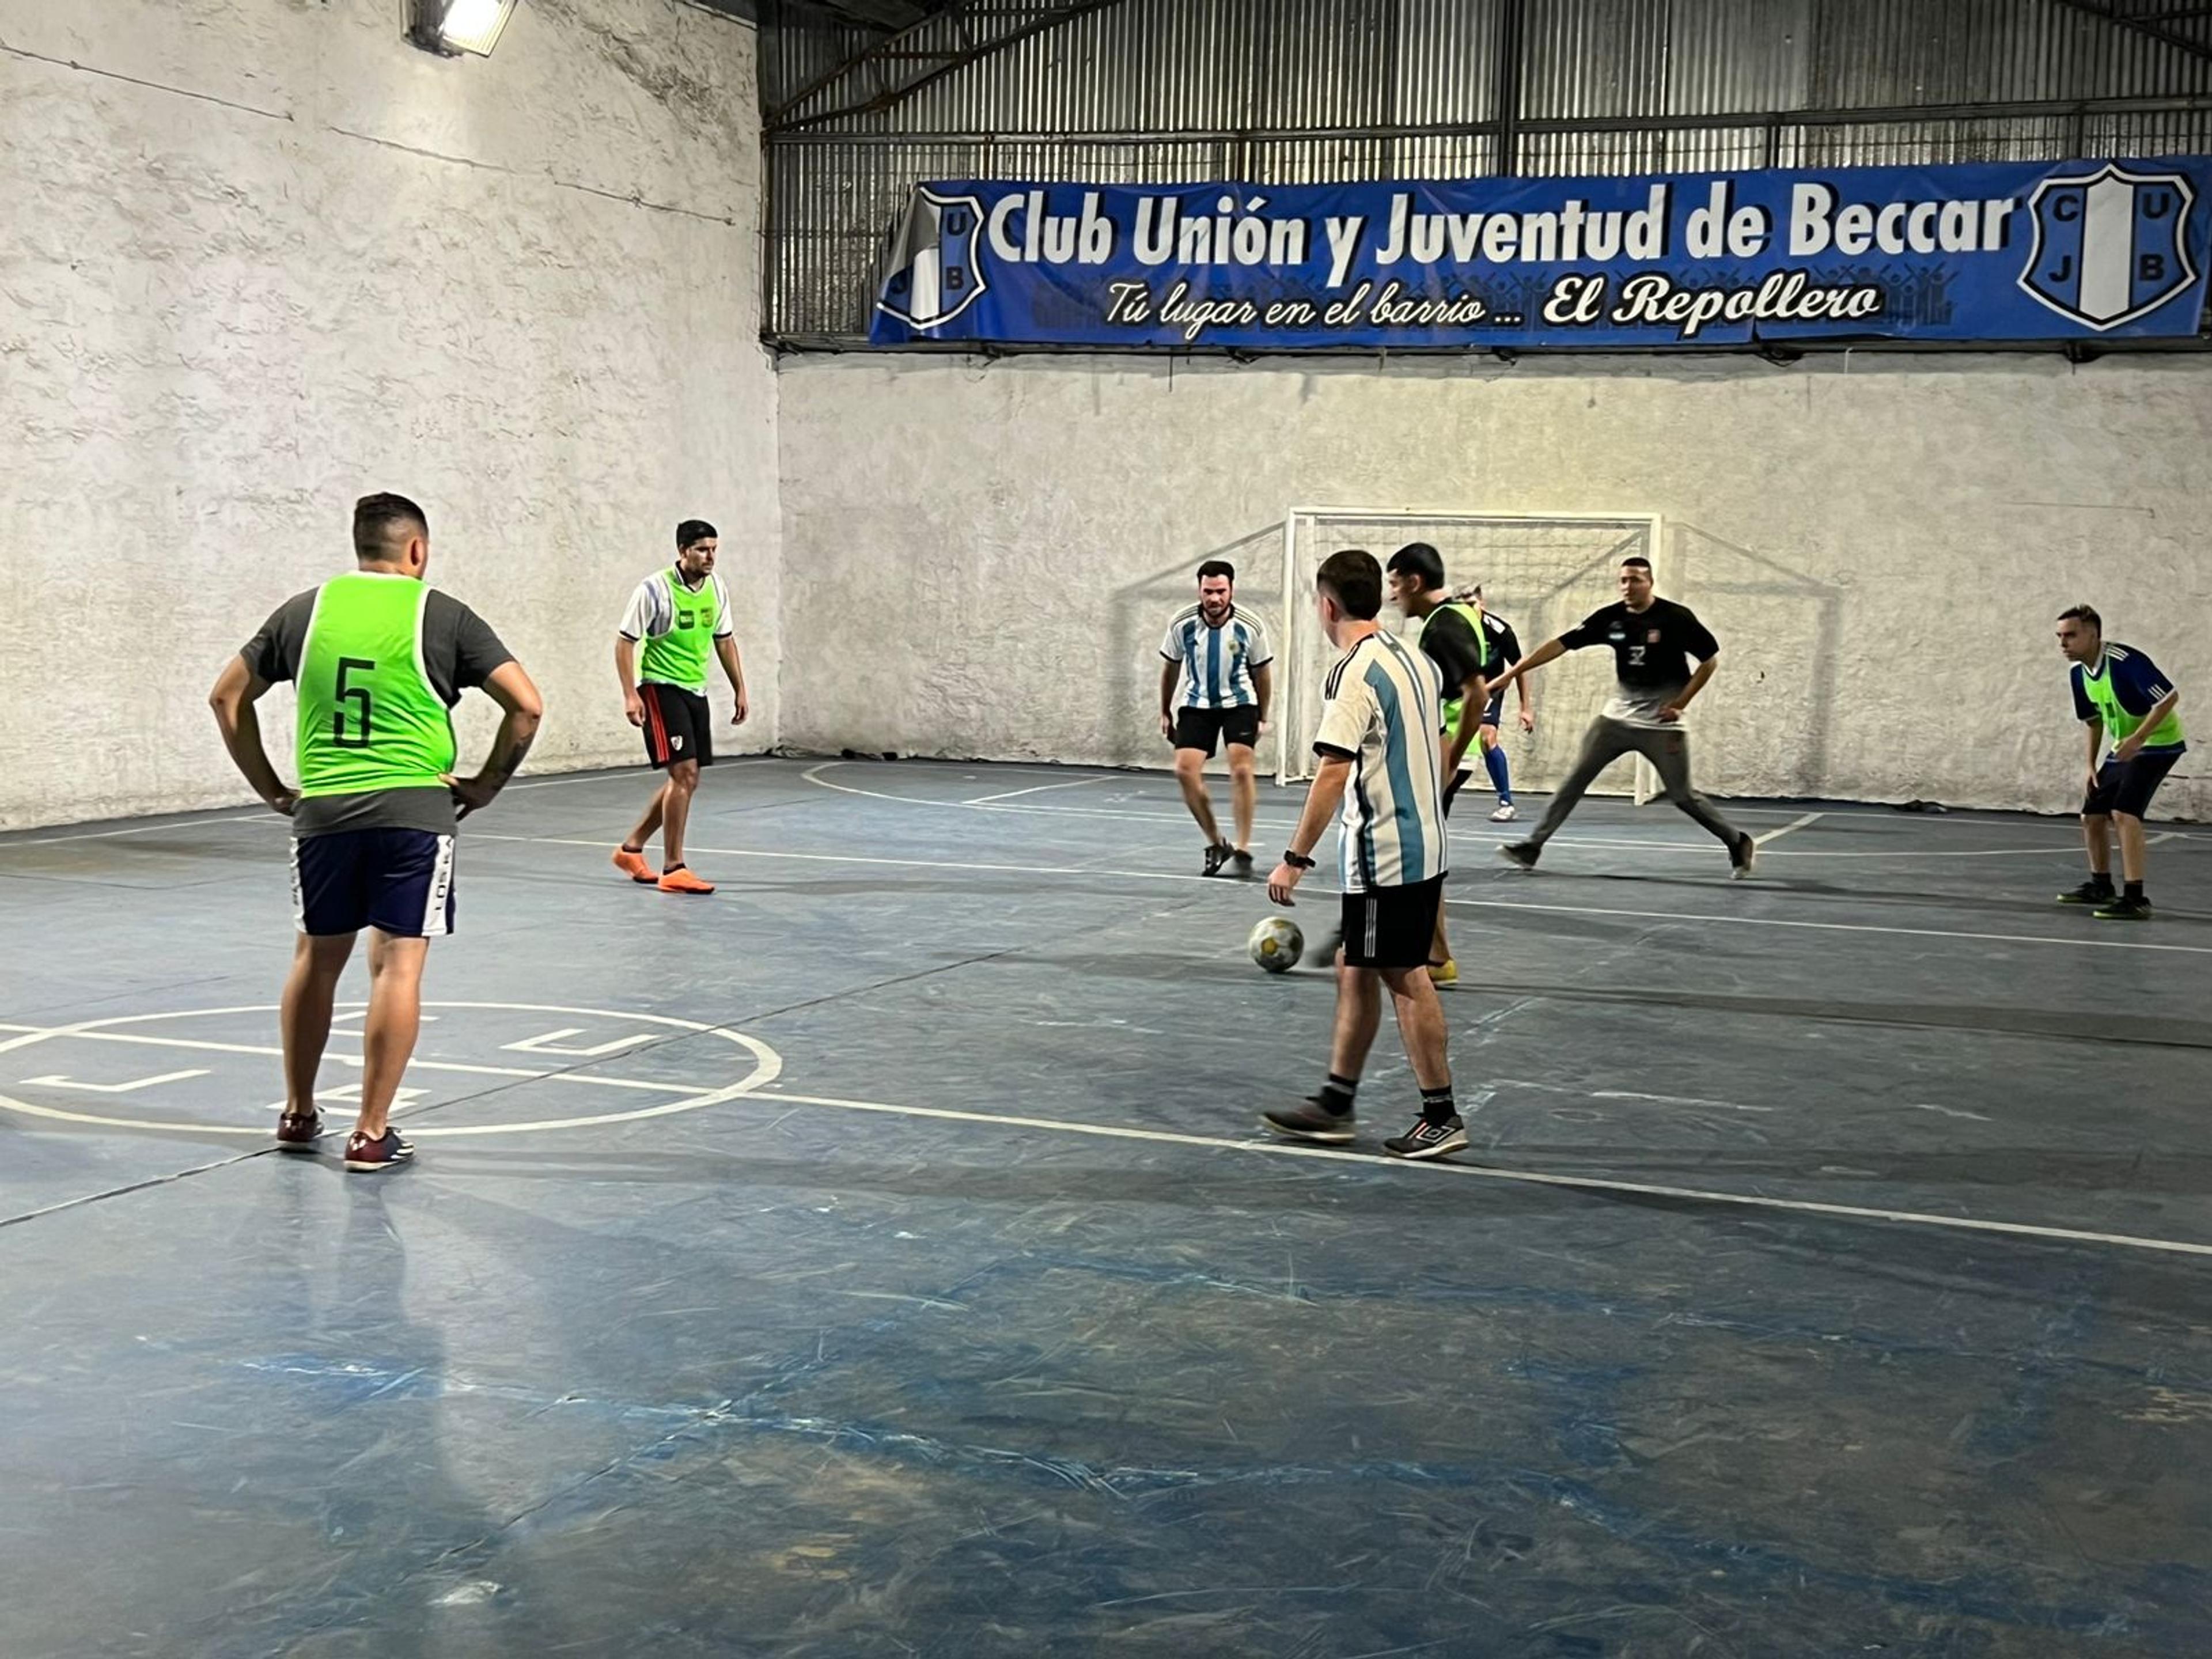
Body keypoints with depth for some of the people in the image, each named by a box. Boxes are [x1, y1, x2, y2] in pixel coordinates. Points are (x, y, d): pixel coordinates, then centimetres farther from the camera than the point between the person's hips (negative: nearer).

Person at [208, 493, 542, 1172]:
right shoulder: (443, 615, 1)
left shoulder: (306, 609, 9)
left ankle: (298, 1115, 28)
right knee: (398, 964, 1)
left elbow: (228, 697, 13)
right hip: (413, 809, -3)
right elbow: (526, 706, -5)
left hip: (321, 809, 3)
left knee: (317, 957, 17)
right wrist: (485, 786, 4)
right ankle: (371, 1134, 1)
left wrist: (271, 789, 16)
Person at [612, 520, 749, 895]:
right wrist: (630, 695, -19)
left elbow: (724, 640, 17)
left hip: (696, 691, 8)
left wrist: (740, 690, 14)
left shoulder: (716, 588, 6)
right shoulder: (655, 590, -14)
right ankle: (673, 870, -9)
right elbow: (624, 641, -12)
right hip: (661, 687, -8)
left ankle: (631, 849, 26)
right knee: (683, 773, -15)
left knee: (685, 780, 10)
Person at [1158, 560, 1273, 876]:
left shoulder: (1250, 627, -15)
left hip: (1239, 702, -2)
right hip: (1197, 704, 2)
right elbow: (1170, 668, 5)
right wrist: (1165, 712, 11)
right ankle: (1216, 844, 4)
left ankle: (1242, 850, -11)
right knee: (1185, 770, -12)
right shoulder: (1182, 624, -12)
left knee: (1242, 768, -20)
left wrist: (1262, 717, 8)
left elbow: (1261, 672, 1)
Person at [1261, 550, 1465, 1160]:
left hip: (1384, 854, -9)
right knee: (1354, 970, 15)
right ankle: (1335, 1103, 22)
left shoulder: (1353, 675, -17)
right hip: (1424, 844, 9)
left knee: (1405, 978, 0)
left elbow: (1332, 774, -22)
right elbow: (1436, 751, 18)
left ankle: (1441, 1116, 7)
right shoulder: (1415, 659, 10)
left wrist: (1295, 859, -20)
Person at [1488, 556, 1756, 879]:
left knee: (1682, 796, -1)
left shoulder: (1677, 618, -12)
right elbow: (1561, 644, -4)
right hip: (1618, 717, 4)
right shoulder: (1611, 618, -3)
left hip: (1662, 725, -4)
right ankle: (1533, 847, 6)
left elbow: (1710, 660, -4)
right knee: (1576, 779, 0)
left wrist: (1680, 703, -11)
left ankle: (1739, 844, 20)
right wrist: (1512, 673, -8)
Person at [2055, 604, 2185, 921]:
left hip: (2157, 743, -9)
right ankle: (2101, 886, 30)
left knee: (2124, 812, -24)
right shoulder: (2078, 672, 1)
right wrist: (2091, 764, 10)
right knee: (2092, 816, 10)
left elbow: (2170, 696, -27)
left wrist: (2138, 738, -33)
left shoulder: (2125, 661, -26)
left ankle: (2135, 898, -23)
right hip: (2122, 749, 9)